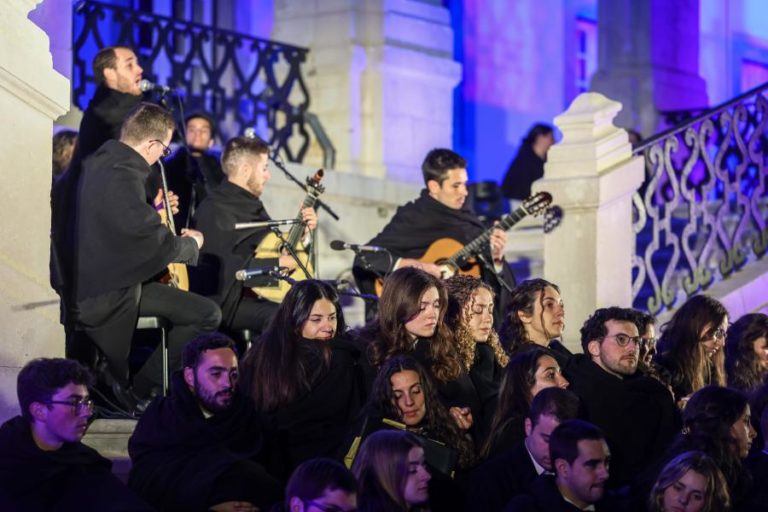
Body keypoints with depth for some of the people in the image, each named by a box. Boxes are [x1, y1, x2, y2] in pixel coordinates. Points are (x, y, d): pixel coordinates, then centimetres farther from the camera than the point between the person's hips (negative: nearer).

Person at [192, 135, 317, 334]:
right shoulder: (215, 211, -14)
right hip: (226, 302, -10)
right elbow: (221, 265, -25)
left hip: (258, 294, 10)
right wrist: (279, 263, -21)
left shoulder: (252, 204, 16)